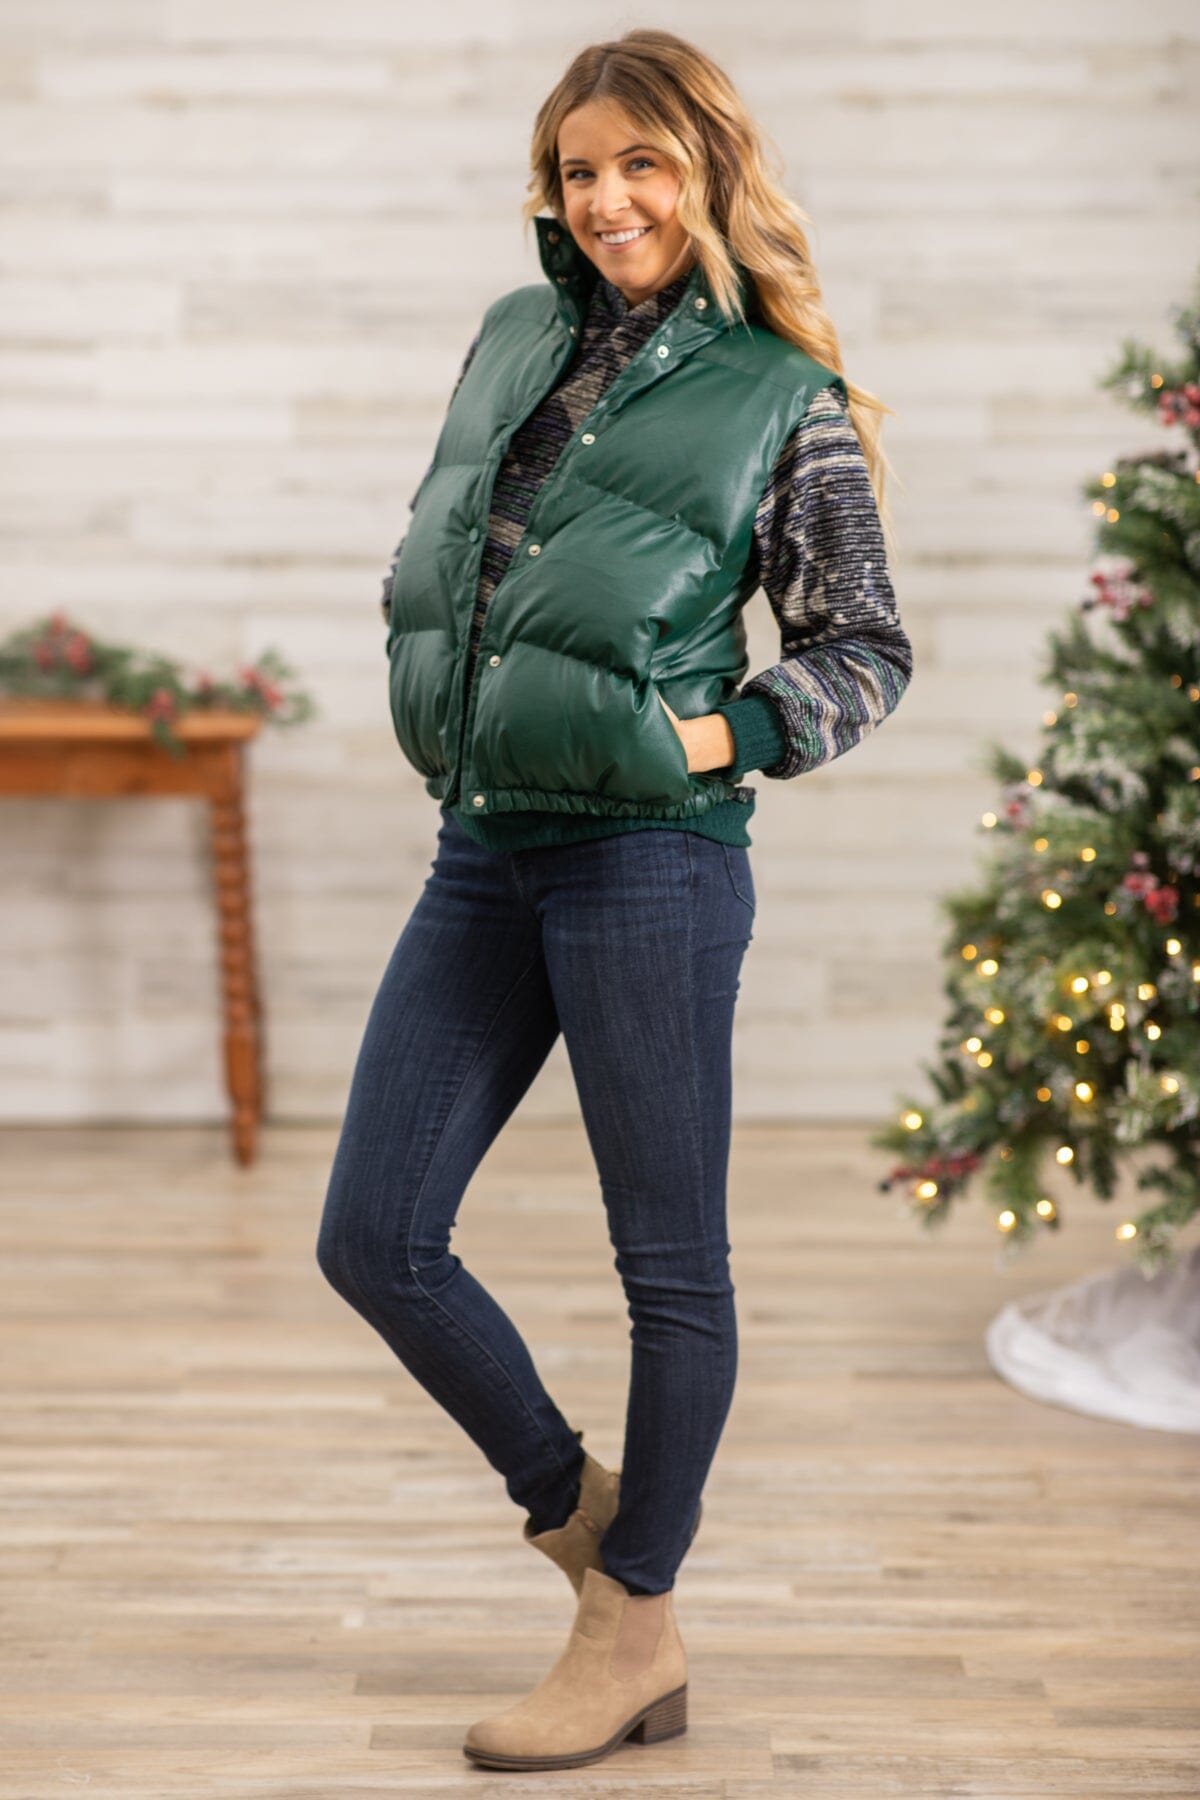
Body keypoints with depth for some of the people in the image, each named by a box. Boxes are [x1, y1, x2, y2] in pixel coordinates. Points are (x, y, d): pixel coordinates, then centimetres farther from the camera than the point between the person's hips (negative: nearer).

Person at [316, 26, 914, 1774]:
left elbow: (870, 652, 2)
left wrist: (711, 737, -11)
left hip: (648, 857, -6)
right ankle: (575, 1506, 26)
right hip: (479, 854, 6)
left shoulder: (784, 396, 0)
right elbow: (427, 545, 26)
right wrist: (431, 701, 13)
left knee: (669, 1258, 3)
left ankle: (638, 1633, 19)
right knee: (374, 1239, 5)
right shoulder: (516, 334, 14)